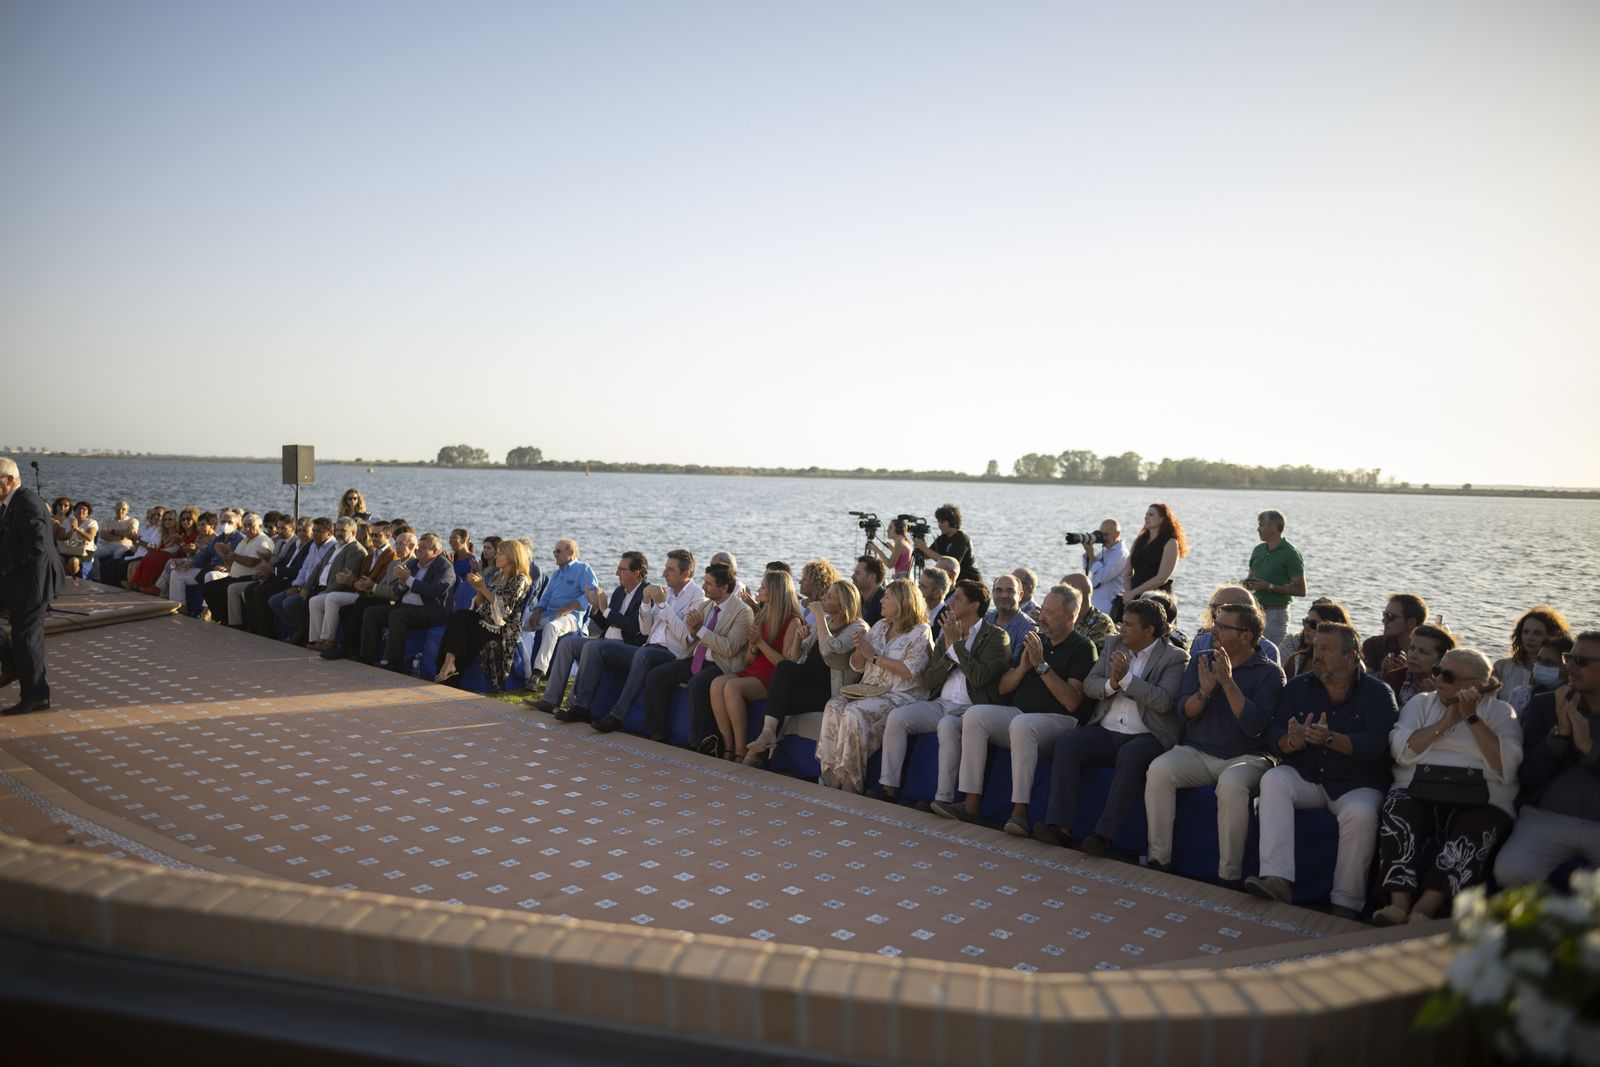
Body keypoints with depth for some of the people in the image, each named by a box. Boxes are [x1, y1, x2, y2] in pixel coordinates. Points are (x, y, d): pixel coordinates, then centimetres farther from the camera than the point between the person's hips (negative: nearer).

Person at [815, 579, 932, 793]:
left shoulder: (920, 633, -2)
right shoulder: (879, 626, 20)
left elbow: (909, 671, -16)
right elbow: (856, 665, 21)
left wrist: (874, 656, -10)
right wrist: (860, 651, -2)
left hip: (900, 695, -7)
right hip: (869, 690, 7)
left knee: (855, 712, -31)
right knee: (834, 707, -22)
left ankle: (848, 781, -24)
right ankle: (830, 776, -24)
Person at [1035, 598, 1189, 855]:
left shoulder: (1175, 658, 0)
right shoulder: (1113, 644, 16)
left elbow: (1163, 701, -14)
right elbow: (1089, 685, 10)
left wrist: (1126, 677, -17)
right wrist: (1111, 684, -10)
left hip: (1147, 736, -5)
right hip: (1106, 731, 5)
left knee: (1130, 756, -37)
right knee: (1066, 743, -22)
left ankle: (1104, 834, -35)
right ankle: (1060, 825, -26)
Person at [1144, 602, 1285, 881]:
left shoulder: (1270, 673, -3)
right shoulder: (1201, 660, 10)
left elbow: (1254, 726, -16)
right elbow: (1185, 711, 1)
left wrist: (1228, 682, -24)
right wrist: (1204, 691, -20)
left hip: (1246, 757, -4)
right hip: (1196, 752, 4)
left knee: (1232, 784, -37)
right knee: (1158, 771, -26)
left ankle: (1229, 876, -25)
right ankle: (1159, 859, -17)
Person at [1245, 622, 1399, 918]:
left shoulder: (1378, 693, 1)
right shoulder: (1298, 688, 10)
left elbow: (1374, 745, -15)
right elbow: (1274, 737, 0)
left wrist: (1331, 738, -31)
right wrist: (1292, 741, -24)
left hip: (1357, 783, -3)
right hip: (1304, 777, 3)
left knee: (1361, 815, -33)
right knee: (1273, 780, -27)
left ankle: (1346, 902, -18)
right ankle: (1277, 878, -35)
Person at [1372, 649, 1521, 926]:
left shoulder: (1500, 711, 14)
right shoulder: (1421, 702, 20)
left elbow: (1506, 767, -4)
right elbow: (1401, 751, 2)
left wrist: (1473, 718, -5)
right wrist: (1445, 722, -3)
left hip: (1480, 801, -1)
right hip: (1419, 792, 2)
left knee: (1474, 831, -35)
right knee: (1397, 810, -32)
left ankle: (1424, 909, -39)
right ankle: (1399, 903, -37)